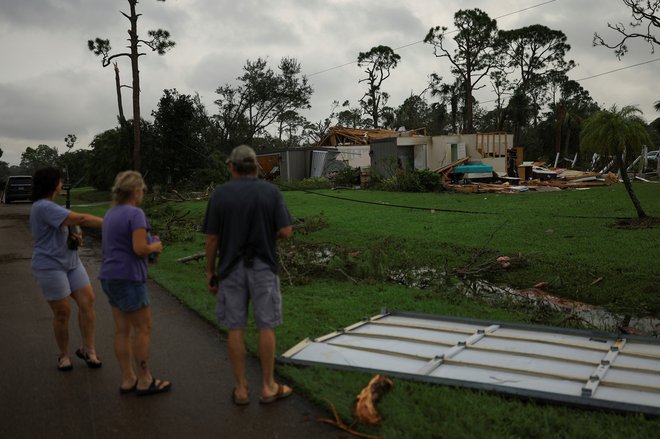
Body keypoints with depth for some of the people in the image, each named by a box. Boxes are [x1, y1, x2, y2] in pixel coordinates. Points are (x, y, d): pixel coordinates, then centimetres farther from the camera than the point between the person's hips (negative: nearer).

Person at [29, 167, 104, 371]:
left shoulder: (47, 206, 12)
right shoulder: (44, 207, -20)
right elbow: (80, 219, -26)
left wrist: (74, 236, 3)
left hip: (71, 262, 9)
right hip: (50, 266, -9)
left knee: (87, 301, -1)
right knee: (62, 313, 0)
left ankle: (88, 349, 7)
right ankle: (64, 354, 19)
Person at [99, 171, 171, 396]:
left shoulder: (111, 214, 13)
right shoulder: (135, 214, -15)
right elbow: (140, 248, -23)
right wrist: (155, 246, -2)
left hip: (110, 276, 9)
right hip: (128, 278, -9)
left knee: (122, 329, 11)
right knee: (143, 328, 1)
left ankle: (128, 380, 17)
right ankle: (144, 381, 8)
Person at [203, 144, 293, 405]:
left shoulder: (220, 194, -3)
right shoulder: (271, 192, -3)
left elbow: (212, 239, -3)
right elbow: (286, 232, -9)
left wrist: (210, 272, 7)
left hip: (231, 268, 1)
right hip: (263, 267, -1)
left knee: (235, 328, 8)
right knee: (266, 327, 8)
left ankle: (241, 389, 16)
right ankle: (268, 386, 16)